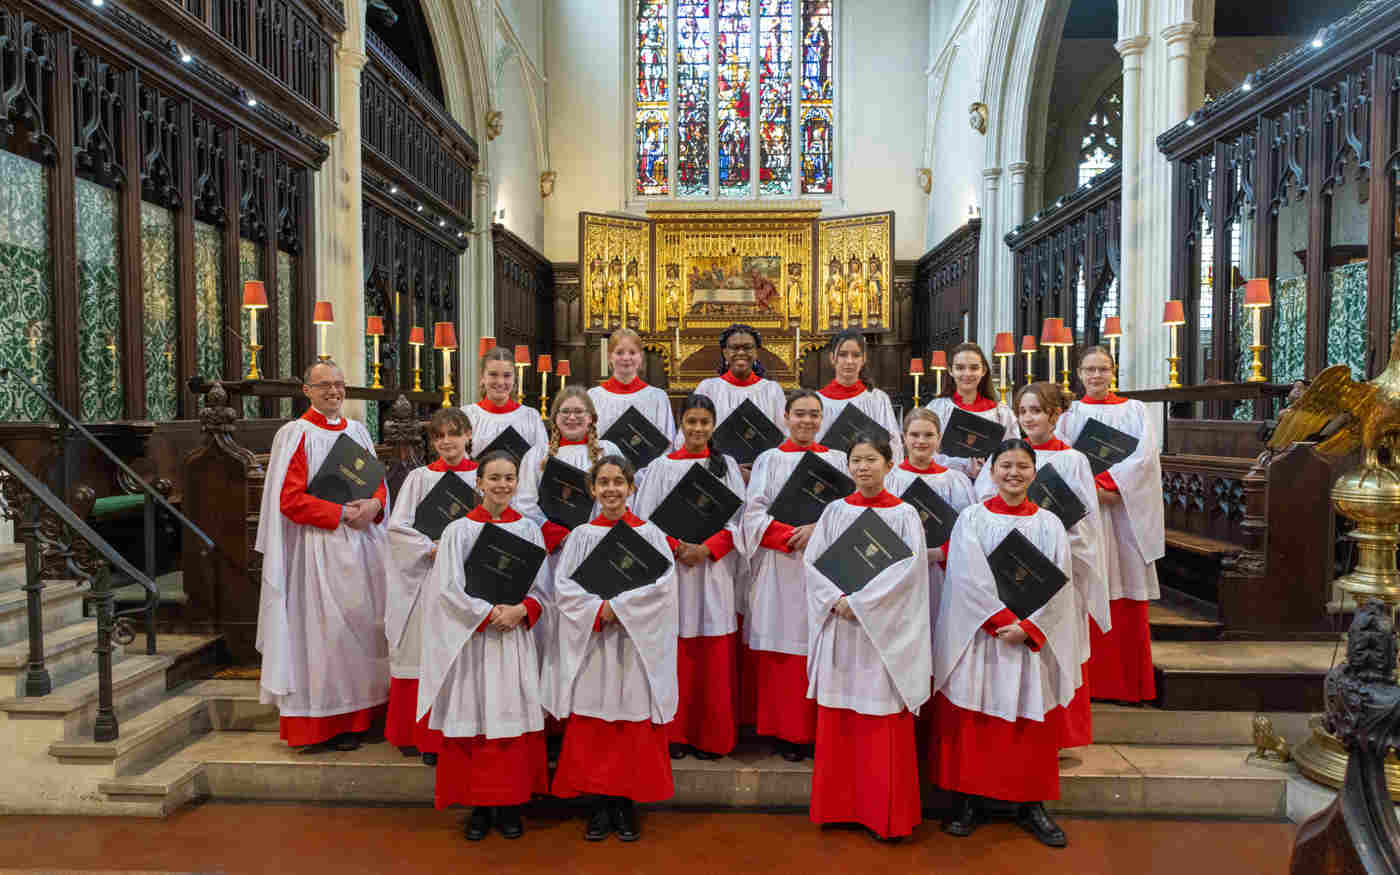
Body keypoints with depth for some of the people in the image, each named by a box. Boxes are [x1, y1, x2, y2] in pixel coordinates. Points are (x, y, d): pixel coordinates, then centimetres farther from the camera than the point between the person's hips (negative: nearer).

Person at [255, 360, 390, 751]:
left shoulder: (357, 430, 13)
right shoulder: (295, 434, -4)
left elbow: (379, 480, 15)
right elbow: (290, 499, -11)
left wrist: (373, 505, -6)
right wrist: (342, 513, -16)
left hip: (362, 542, 6)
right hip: (319, 546, -6)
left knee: (364, 621, 8)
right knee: (328, 627, -3)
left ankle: (362, 711, 18)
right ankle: (328, 722, 6)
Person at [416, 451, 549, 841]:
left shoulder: (529, 530, 5)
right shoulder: (459, 530, -1)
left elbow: (541, 588, 5)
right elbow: (449, 589, -6)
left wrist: (519, 611, -13)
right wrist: (490, 612, -15)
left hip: (516, 637, 2)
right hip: (472, 637, -1)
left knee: (513, 717, 4)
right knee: (475, 718, 2)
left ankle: (510, 803, 17)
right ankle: (479, 805, 16)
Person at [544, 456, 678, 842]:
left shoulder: (649, 534, 2)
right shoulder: (581, 536, 5)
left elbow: (662, 583, -9)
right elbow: (563, 586, -3)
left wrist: (619, 606, -17)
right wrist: (599, 611, -17)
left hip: (636, 644, -1)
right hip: (591, 643, 1)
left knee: (634, 728, 3)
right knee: (591, 728, 4)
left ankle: (627, 804, 18)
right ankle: (601, 805, 18)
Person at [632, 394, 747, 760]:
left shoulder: (726, 466, 9)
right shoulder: (662, 466, 7)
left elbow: (739, 518, 3)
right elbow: (645, 519, 2)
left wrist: (706, 548, -11)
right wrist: (676, 548, -12)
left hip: (715, 570, 0)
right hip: (672, 569, 0)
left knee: (715, 660, 1)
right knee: (675, 656, 1)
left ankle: (711, 736, 13)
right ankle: (676, 733, 13)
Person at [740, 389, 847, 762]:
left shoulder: (836, 460, 12)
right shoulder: (770, 459, 7)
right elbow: (754, 512, -2)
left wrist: (817, 529, -13)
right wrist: (792, 535, -15)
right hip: (780, 568, -1)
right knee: (782, 649, -1)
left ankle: (818, 729, 11)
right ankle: (785, 731, 8)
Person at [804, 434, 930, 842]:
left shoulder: (904, 514, -2)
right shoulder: (835, 511, 7)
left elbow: (909, 567, -12)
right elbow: (811, 560, 1)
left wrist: (860, 602, -17)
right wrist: (837, 599, -14)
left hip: (883, 629, -3)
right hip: (838, 626, 3)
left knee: (882, 725, 2)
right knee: (837, 722, 8)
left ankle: (884, 813, 16)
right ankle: (840, 806, 22)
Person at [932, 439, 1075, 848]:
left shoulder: (1049, 524, 5)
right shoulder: (972, 518, 0)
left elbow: (1058, 585, -1)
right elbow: (969, 578, -9)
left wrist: (1027, 626, -13)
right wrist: (1002, 619, -16)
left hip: (1032, 638, 1)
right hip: (978, 635, -1)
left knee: (1030, 724, 7)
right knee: (972, 722, 4)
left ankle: (1030, 805, 21)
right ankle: (968, 801, 17)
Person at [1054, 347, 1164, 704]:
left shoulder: (1134, 410, 11)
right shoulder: (1069, 414, 10)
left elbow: (1145, 455, -4)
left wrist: (1107, 483, -16)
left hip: (1125, 512, 1)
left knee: (1127, 600, 1)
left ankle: (1128, 681, 12)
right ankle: (1087, 678, 7)